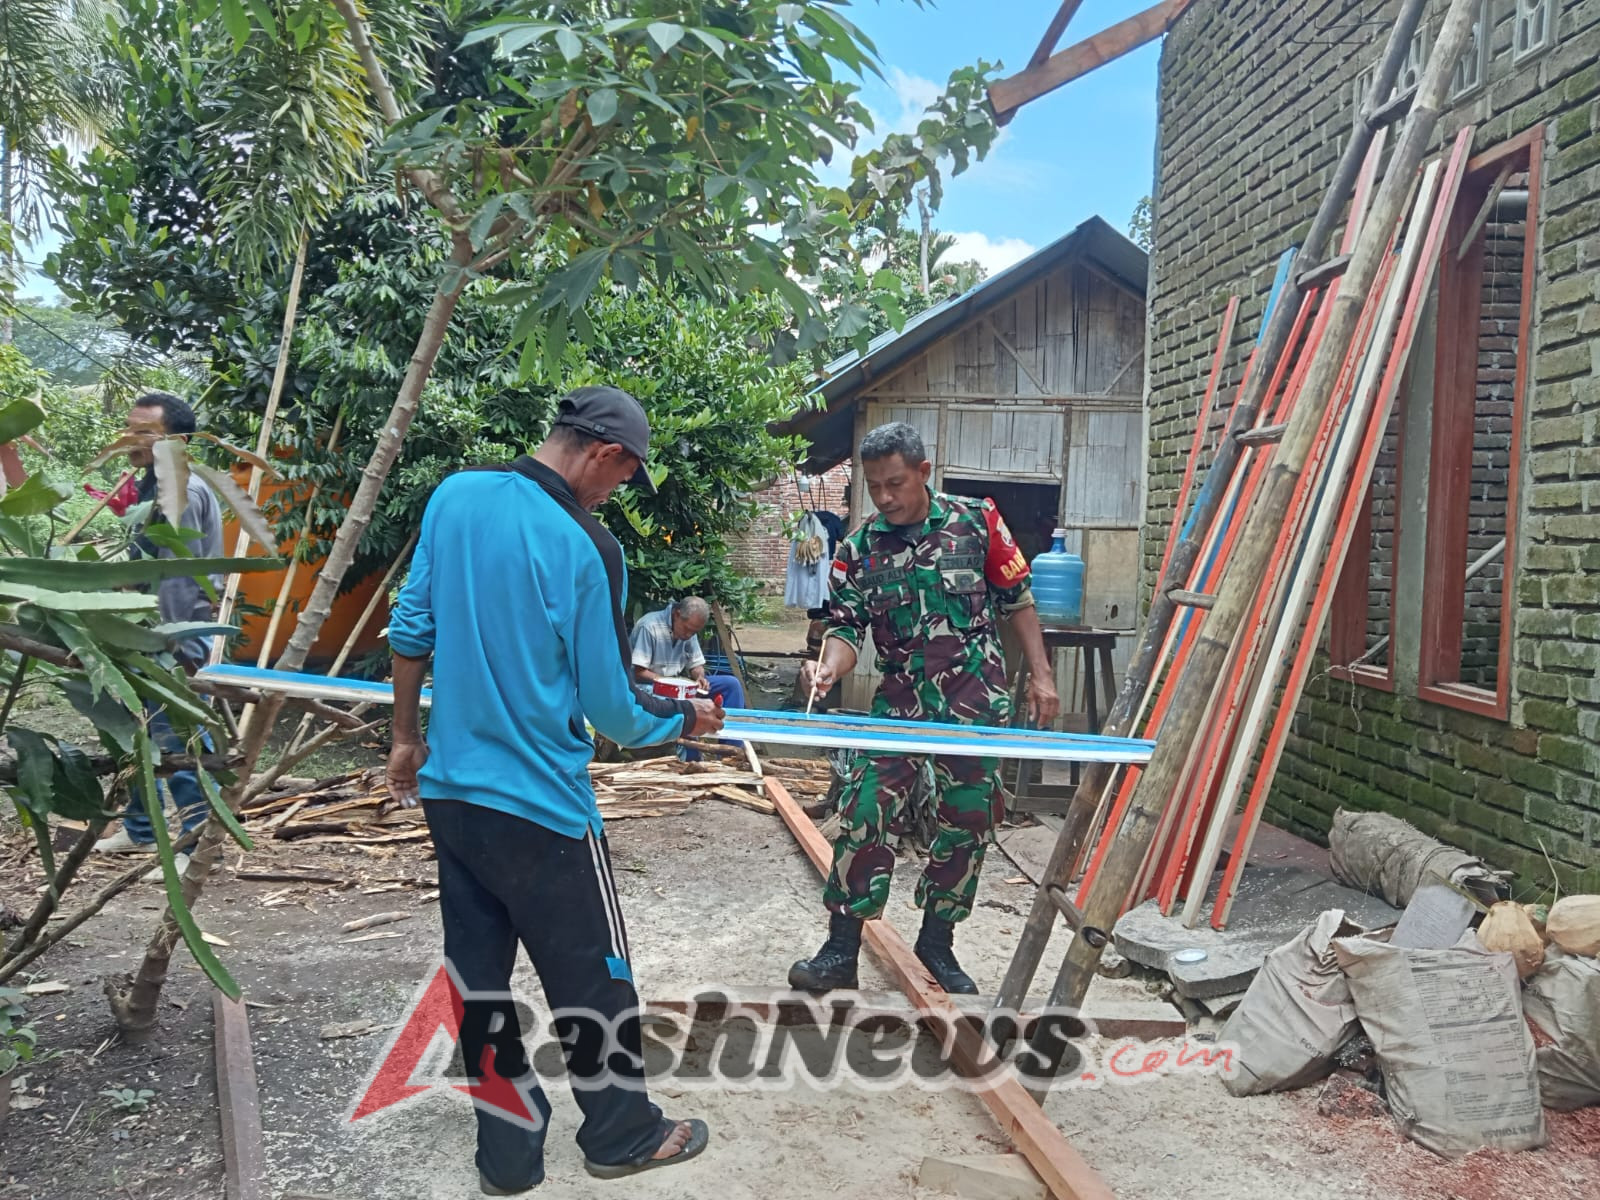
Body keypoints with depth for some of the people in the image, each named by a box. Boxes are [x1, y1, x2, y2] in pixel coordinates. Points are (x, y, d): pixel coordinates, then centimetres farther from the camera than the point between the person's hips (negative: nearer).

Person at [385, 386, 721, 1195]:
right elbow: (611, 711, -14)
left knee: (478, 978, 16)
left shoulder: (454, 496, 0)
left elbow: (410, 629, 6)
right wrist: (685, 721, 5)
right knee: (593, 979, 13)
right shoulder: (585, 549, -19)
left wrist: (406, 738, 18)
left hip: (448, 791, 7)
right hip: (540, 806, -7)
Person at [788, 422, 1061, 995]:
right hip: (900, 703, 0)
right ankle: (841, 950, 2)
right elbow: (847, 629, -4)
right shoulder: (857, 550, 0)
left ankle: (937, 942, 25)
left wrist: (1040, 674, 0)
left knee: (965, 827, 7)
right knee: (863, 817, -9)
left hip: (977, 705, 0)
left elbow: (1017, 600, 4)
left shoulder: (976, 522, -2)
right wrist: (829, 666, -26)